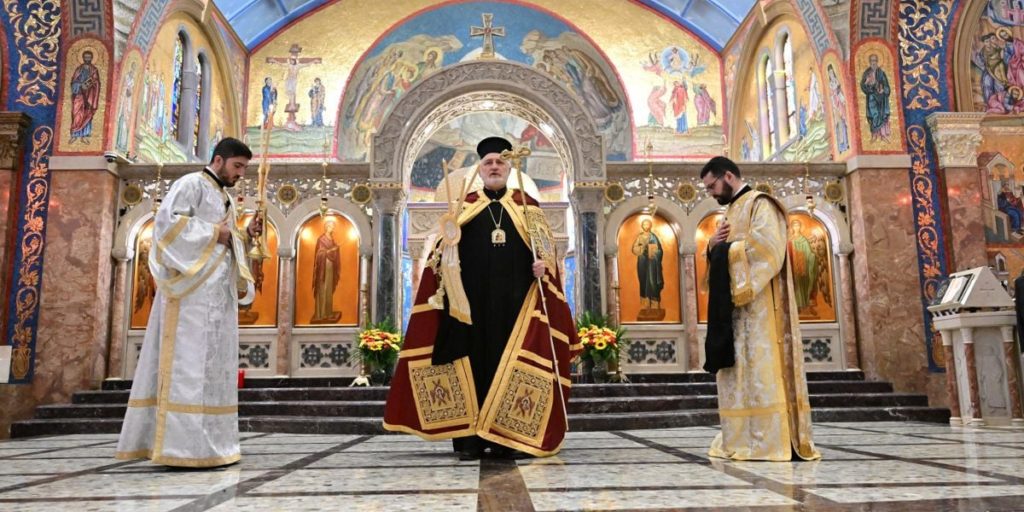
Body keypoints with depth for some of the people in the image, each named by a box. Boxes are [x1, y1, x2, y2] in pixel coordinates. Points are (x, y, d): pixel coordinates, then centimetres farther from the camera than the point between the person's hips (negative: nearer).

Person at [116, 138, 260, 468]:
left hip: (218, 293, 9)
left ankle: (207, 443, 8)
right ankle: (183, 446, -11)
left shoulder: (225, 199, 24)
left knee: (212, 363, 6)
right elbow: (167, 219, -16)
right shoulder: (191, 184, -1)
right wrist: (213, 233, -13)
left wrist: (246, 236, 7)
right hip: (193, 289, -9)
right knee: (188, 363, -12)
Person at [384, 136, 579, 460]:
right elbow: (444, 251, 8)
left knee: (510, 362, -1)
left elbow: (546, 248, 8)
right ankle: (469, 438, 3)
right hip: (471, 301, 0)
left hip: (514, 300, 0)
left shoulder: (528, 205, 13)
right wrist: (448, 244, -14)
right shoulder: (463, 205, 13)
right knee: (471, 359, -1)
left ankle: (506, 437, 6)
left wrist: (542, 265, -12)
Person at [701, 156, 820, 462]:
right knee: (740, 368, 5)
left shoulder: (759, 204, -4)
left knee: (761, 366, -11)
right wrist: (713, 246, 2)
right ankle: (744, 439, 6)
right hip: (735, 302, 9)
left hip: (758, 302, -9)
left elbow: (767, 247, -19)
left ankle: (770, 442, -9)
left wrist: (726, 248, -11)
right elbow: (724, 259, 23)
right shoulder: (732, 211, 23)